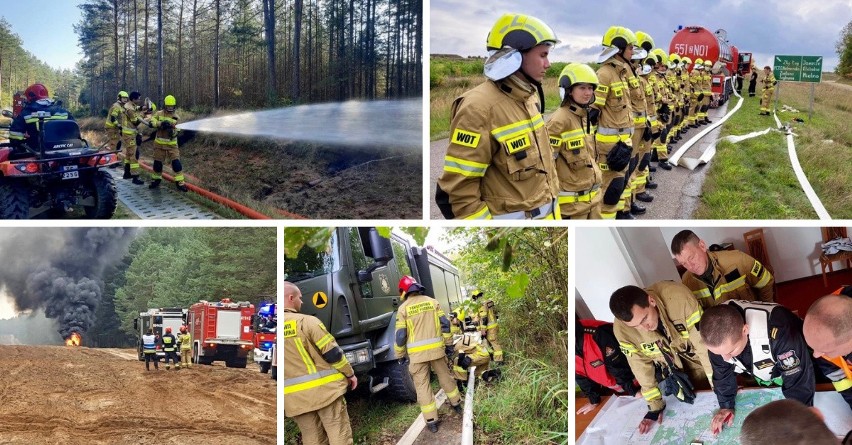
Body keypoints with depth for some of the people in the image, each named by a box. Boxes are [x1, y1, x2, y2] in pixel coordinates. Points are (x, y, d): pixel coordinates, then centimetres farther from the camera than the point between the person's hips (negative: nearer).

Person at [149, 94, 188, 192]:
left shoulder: (176, 117, 0)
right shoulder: (159, 114, -2)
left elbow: (177, 131, -3)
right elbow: (151, 122, -14)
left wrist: (173, 131, -26)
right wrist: (161, 123, -28)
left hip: (172, 144, -1)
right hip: (160, 143, 1)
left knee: (176, 162, -11)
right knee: (157, 162, 9)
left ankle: (180, 182, -7)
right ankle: (156, 179, 29)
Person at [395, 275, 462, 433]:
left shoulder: (403, 308, -4)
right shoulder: (433, 302, 5)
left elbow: (400, 335, -5)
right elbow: (445, 325, 4)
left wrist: (400, 355, 5)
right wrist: (448, 344, 14)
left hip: (417, 353, -3)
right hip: (436, 348, 3)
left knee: (422, 385, 4)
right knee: (445, 376, 23)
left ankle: (431, 421, 3)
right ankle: (456, 403, 40)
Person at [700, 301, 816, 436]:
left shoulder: (778, 332, -48)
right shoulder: (719, 335, -31)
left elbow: (799, 381, -37)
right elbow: (722, 371, -10)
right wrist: (726, 405, -6)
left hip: (795, 370, -4)